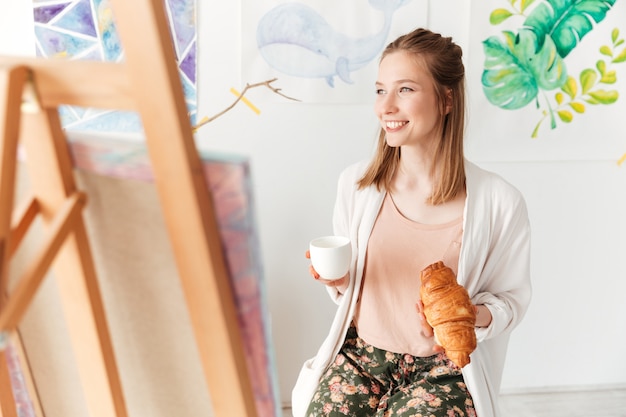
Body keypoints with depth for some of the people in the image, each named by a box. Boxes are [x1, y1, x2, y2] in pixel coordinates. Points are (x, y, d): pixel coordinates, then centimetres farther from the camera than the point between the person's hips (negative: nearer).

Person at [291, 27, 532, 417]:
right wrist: (338, 281, -9)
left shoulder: (499, 202, -12)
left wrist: (475, 316, -19)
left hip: (443, 367, -2)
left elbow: (511, 297, 1)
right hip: (359, 353, 3)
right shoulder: (355, 183, -1)